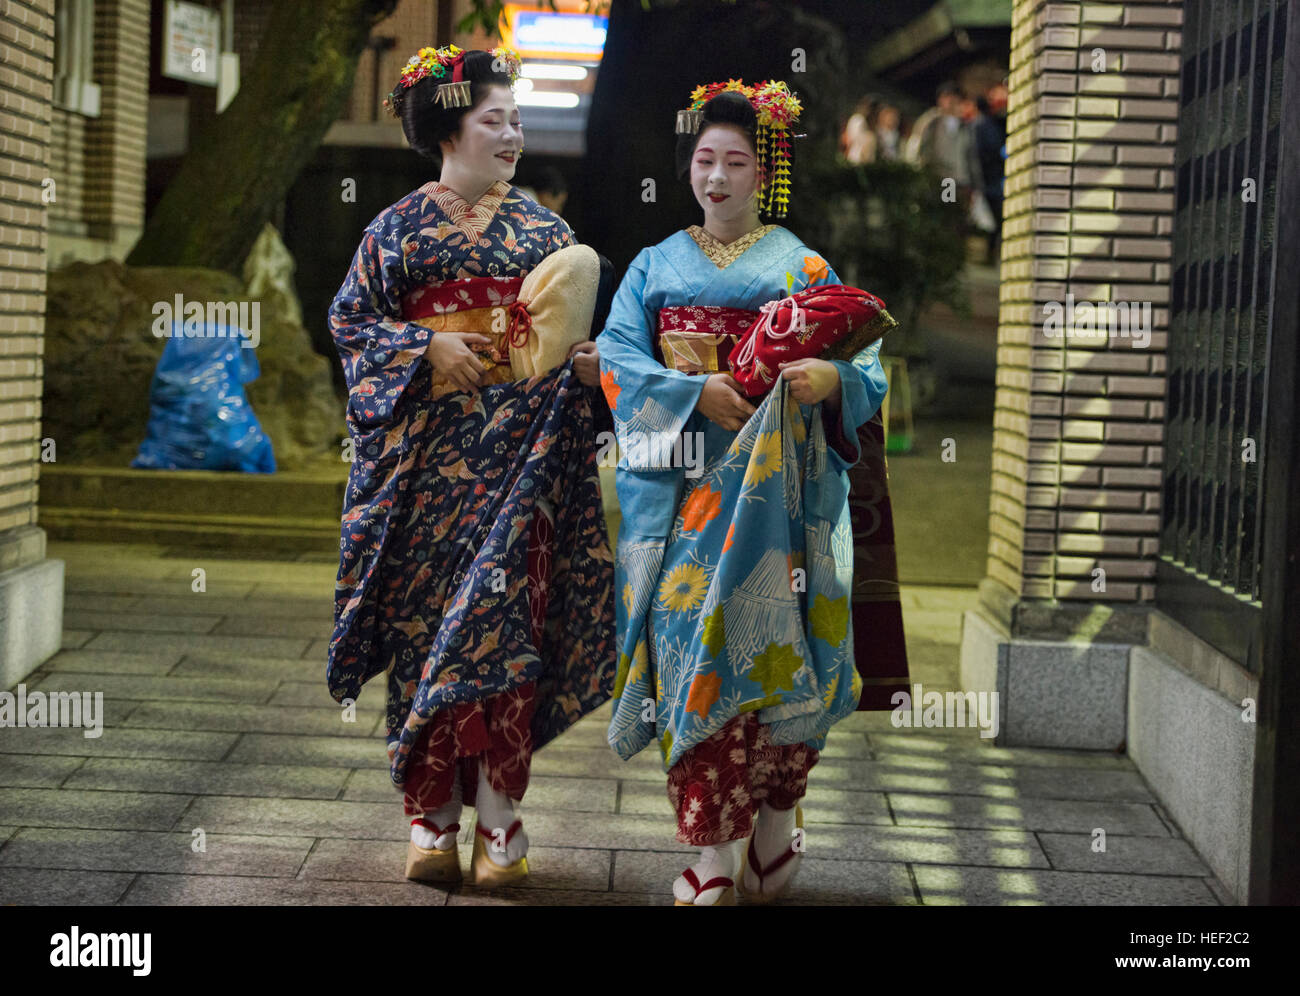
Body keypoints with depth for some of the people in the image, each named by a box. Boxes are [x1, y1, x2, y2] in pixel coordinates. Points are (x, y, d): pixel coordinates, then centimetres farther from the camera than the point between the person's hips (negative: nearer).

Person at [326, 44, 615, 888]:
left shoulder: (544, 230, 13)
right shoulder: (397, 227, 9)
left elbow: (575, 331, 13)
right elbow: (351, 318, 6)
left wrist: (586, 361, -9)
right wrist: (430, 347, -9)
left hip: (518, 444, 0)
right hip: (427, 446, 0)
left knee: (503, 618, -7)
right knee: (425, 617, -2)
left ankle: (499, 819, -3)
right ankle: (433, 817, 5)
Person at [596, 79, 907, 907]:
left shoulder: (802, 267, 9)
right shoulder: (656, 265, 16)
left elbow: (866, 367, 0)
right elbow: (617, 356, 3)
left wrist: (832, 378, -23)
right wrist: (696, 393, -13)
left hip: (770, 491, -2)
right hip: (678, 489, 2)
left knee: (764, 646, -7)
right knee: (692, 643, -5)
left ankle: (775, 828, 9)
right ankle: (713, 855, -2)